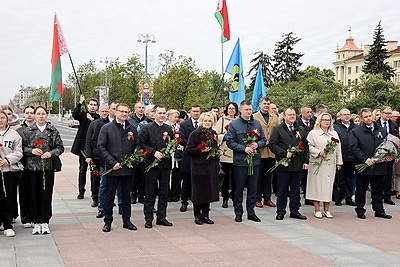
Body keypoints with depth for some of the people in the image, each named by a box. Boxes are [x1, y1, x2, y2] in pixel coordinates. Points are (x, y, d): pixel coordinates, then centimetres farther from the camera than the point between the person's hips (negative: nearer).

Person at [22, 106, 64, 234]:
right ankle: (36, 222, 13)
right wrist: (31, 150, -11)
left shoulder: (53, 130, 6)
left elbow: (60, 147, 5)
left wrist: (51, 153, -12)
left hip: (48, 167, 0)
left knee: (46, 194, 1)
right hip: (32, 167, 0)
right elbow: (22, 147, 7)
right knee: (34, 195, 3)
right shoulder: (28, 131, 7)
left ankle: (45, 222, 11)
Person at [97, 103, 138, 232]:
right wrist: (112, 163, -13)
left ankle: (127, 220, 21)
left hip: (128, 168, 3)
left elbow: (137, 146, 14)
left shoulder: (132, 129, 9)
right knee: (109, 196, 5)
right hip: (112, 168, -3)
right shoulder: (106, 128, -1)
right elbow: (101, 146, -5)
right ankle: (107, 222, 16)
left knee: (126, 195, 11)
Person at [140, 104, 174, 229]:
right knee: (150, 193, 1)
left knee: (164, 193, 8)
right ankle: (148, 218, 9)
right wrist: (154, 152, -16)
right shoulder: (147, 128, -2)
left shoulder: (169, 128, 11)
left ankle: (161, 217, 17)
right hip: (152, 163, -4)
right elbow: (142, 144, -5)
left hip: (166, 164, 4)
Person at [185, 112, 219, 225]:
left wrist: (217, 152, 9)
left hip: (211, 167, 6)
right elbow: (188, 150, -10)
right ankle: (197, 215, 11)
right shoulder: (195, 134, -5)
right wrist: (201, 150, -19)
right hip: (199, 166, -6)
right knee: (199, 190, -1)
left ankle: (205, 215, 16)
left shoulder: (213, 133, 14)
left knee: (209, 190, 7)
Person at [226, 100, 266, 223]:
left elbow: (263, 140, 13)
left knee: (253, 188, 9)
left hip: (255, 161, 4)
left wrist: (257, 145, -9)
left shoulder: (257, 123, 9)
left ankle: (251, 212, 19)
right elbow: (230, 142, -8)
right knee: (239, 188, 4)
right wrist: (244, 148, -16)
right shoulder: (234, 124, -3)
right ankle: (238, 213, 14)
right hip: (240, 161, -4)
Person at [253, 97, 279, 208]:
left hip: (271, 152, 4)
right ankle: (257, 199, 9)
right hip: (259, 151, -4)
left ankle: (267, 198, 17)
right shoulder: (254, 117, 1)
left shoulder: (275, 118, 14)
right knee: (258, 176, 2)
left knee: (268, 176, 10)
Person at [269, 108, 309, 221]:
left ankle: (295, 211, 19)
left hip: (297, 165, 4)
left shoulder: (301, 130, 14)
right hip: (283, 165, -4)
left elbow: (305, 146, 15)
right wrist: (284, 154, -16)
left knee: (295, 190, 10)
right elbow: (272, 145, -8)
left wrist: (306, 161, 7)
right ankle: (280, 212, 12)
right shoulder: (277, 129, -1)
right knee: (282, 190, 3)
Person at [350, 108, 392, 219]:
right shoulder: (356, 131, -1)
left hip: (379, 166, 3)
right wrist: (365, 159, -17)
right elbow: (354, 147, -8)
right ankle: (360, 211, 15)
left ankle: (379, 210, 22)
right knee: (361, 190, 5)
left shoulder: (382, 130, 12)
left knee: (378, 190, 11)